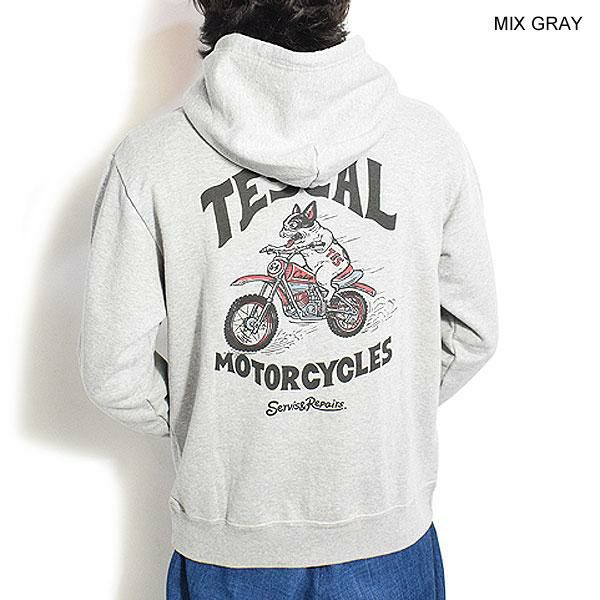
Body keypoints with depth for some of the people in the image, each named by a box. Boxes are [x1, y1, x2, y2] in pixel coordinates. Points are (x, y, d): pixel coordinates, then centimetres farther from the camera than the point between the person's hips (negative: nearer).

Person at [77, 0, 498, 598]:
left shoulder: (147, 158, -16)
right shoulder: (431, 139, -11)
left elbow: (113, 374, -11)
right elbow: (472, 334, -2)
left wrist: (204, 421, 7)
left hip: (228, 543, 0)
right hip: (391, 533, 1)